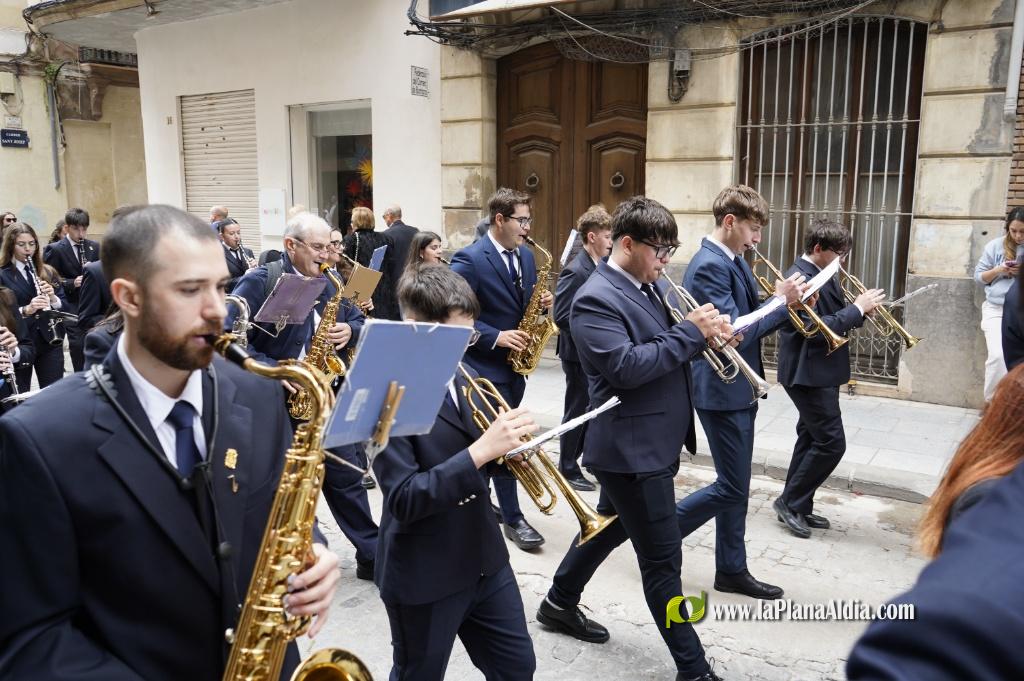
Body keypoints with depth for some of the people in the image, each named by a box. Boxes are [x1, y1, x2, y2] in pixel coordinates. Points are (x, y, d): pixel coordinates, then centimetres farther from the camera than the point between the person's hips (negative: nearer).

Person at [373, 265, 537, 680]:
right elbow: (403, 500, -26)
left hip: (483, 558, 7)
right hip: (423, 574, -7)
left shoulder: (459, 376, 2)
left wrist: (504, 446, -9)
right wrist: (480, 451, -34)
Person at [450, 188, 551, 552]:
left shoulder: (526, 256, 9)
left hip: (516, 362, 8)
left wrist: (542, 303, -4)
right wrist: (494, 337, -22)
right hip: (487, 363, -8)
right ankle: (513, 517, 7)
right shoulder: (469, 259, -15)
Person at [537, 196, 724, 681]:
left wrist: (705, 333, -5)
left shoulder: (652, 286, 10)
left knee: (610, 526, 24)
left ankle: (560, 603, 44)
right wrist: (690, 333, -23)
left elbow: (666, 347, 15)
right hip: (632, 446, -10)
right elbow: (626, 368, -28)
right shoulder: (596, 299, -19)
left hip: (655, 441, 10)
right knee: (663, 560, 0)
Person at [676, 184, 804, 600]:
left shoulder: (734, 261, 11)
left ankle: (732, 570, 26)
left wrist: (787, 304, 0)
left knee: (736, 486, 15)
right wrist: (780, 301, -16)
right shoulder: (708, 266, -19)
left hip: (739, 389, 10)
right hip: (721, 390, -10)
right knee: (732, 488, -2)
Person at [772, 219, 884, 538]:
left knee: (811, 439, 15)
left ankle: (797, 507, 24)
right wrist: (857, 308, -20)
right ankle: (790, 501, 6)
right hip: (809, 373, -10)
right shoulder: (801, 278, -19)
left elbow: (833, 318, 15)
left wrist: (861, 308, -3)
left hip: (821, 372, 10)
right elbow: (816, 329, -26)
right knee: (831, 443, -8)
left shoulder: (822, 275, 12)